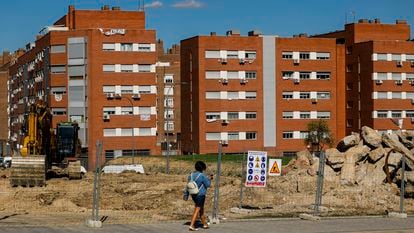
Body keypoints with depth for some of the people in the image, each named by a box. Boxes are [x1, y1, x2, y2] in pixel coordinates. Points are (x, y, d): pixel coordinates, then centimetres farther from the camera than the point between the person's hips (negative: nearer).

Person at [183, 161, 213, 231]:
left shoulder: (191, 175, 3)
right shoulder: (202, 175, -17)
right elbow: (207, 184, -8)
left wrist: (186, 194, 14)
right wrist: (209, 179, 9)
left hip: (193, 195, 7)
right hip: (200, 195, -7)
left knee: (201, 209, 20)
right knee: (197, 210, -4)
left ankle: (204, 224, 32)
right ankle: (191, 225, -10)